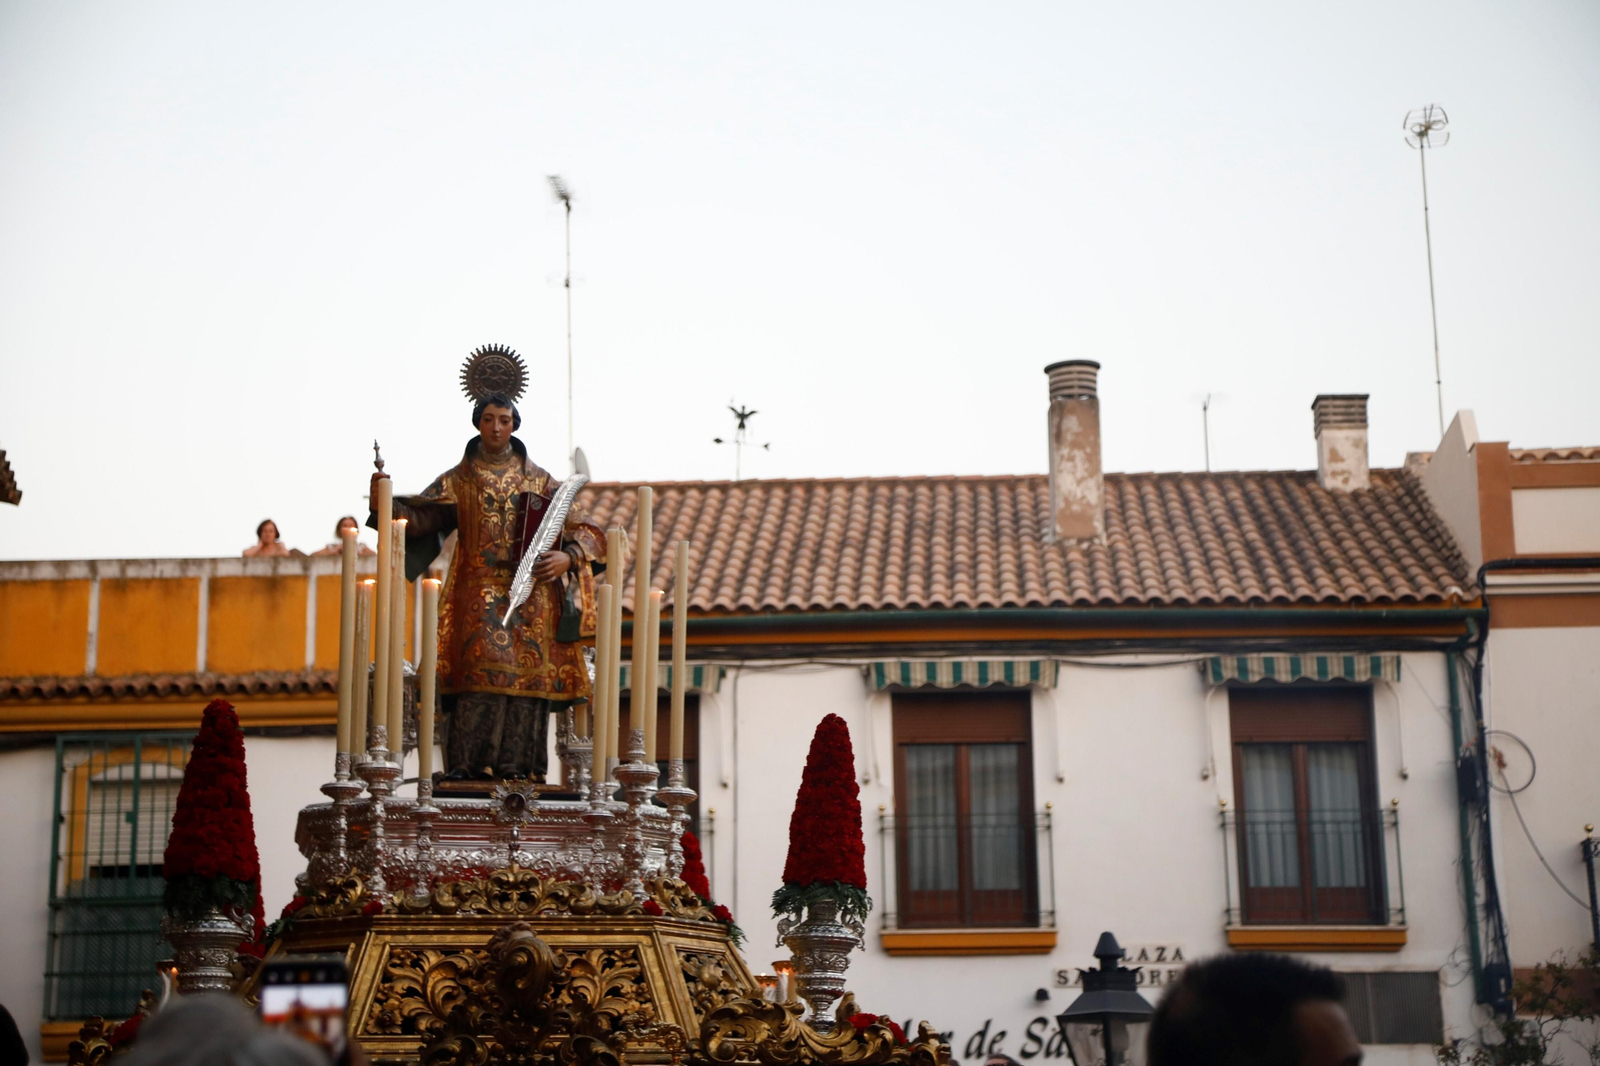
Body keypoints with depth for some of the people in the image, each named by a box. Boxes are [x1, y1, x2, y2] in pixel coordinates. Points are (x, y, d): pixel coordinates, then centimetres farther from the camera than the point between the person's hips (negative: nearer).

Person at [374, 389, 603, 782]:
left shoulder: (539, 480, 13)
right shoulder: (458, 480, 11)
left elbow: (581, 529, 10)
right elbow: (418, 516, -1)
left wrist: (567, 558, -10)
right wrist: (387, 502, -19)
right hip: (479, 594, -1)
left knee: (527, 673, -8)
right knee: (479, 671, -15)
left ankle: (518, 764, -7)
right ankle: (468, 762, -16)